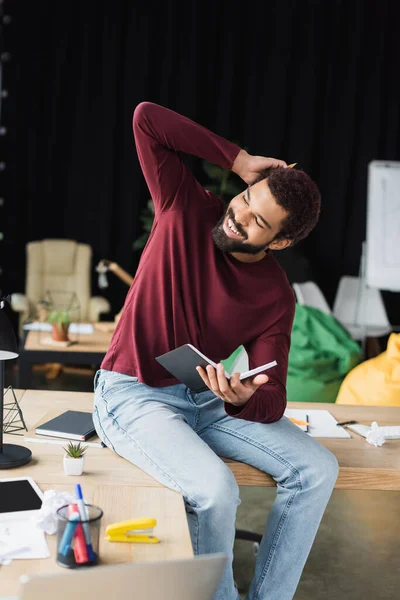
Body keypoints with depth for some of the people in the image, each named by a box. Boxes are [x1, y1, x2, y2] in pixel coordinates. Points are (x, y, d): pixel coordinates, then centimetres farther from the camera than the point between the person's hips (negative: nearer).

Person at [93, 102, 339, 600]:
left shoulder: (276, 298, -7)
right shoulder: (186, 209, -8)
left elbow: (272, 402, -10)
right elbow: (146, 118, -16)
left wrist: (246, 399, -36)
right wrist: (238, 160, -16)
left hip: (206, 398, 4)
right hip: (133, 396, -3)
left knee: (317, 469, -11)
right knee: (216, 489, -28)